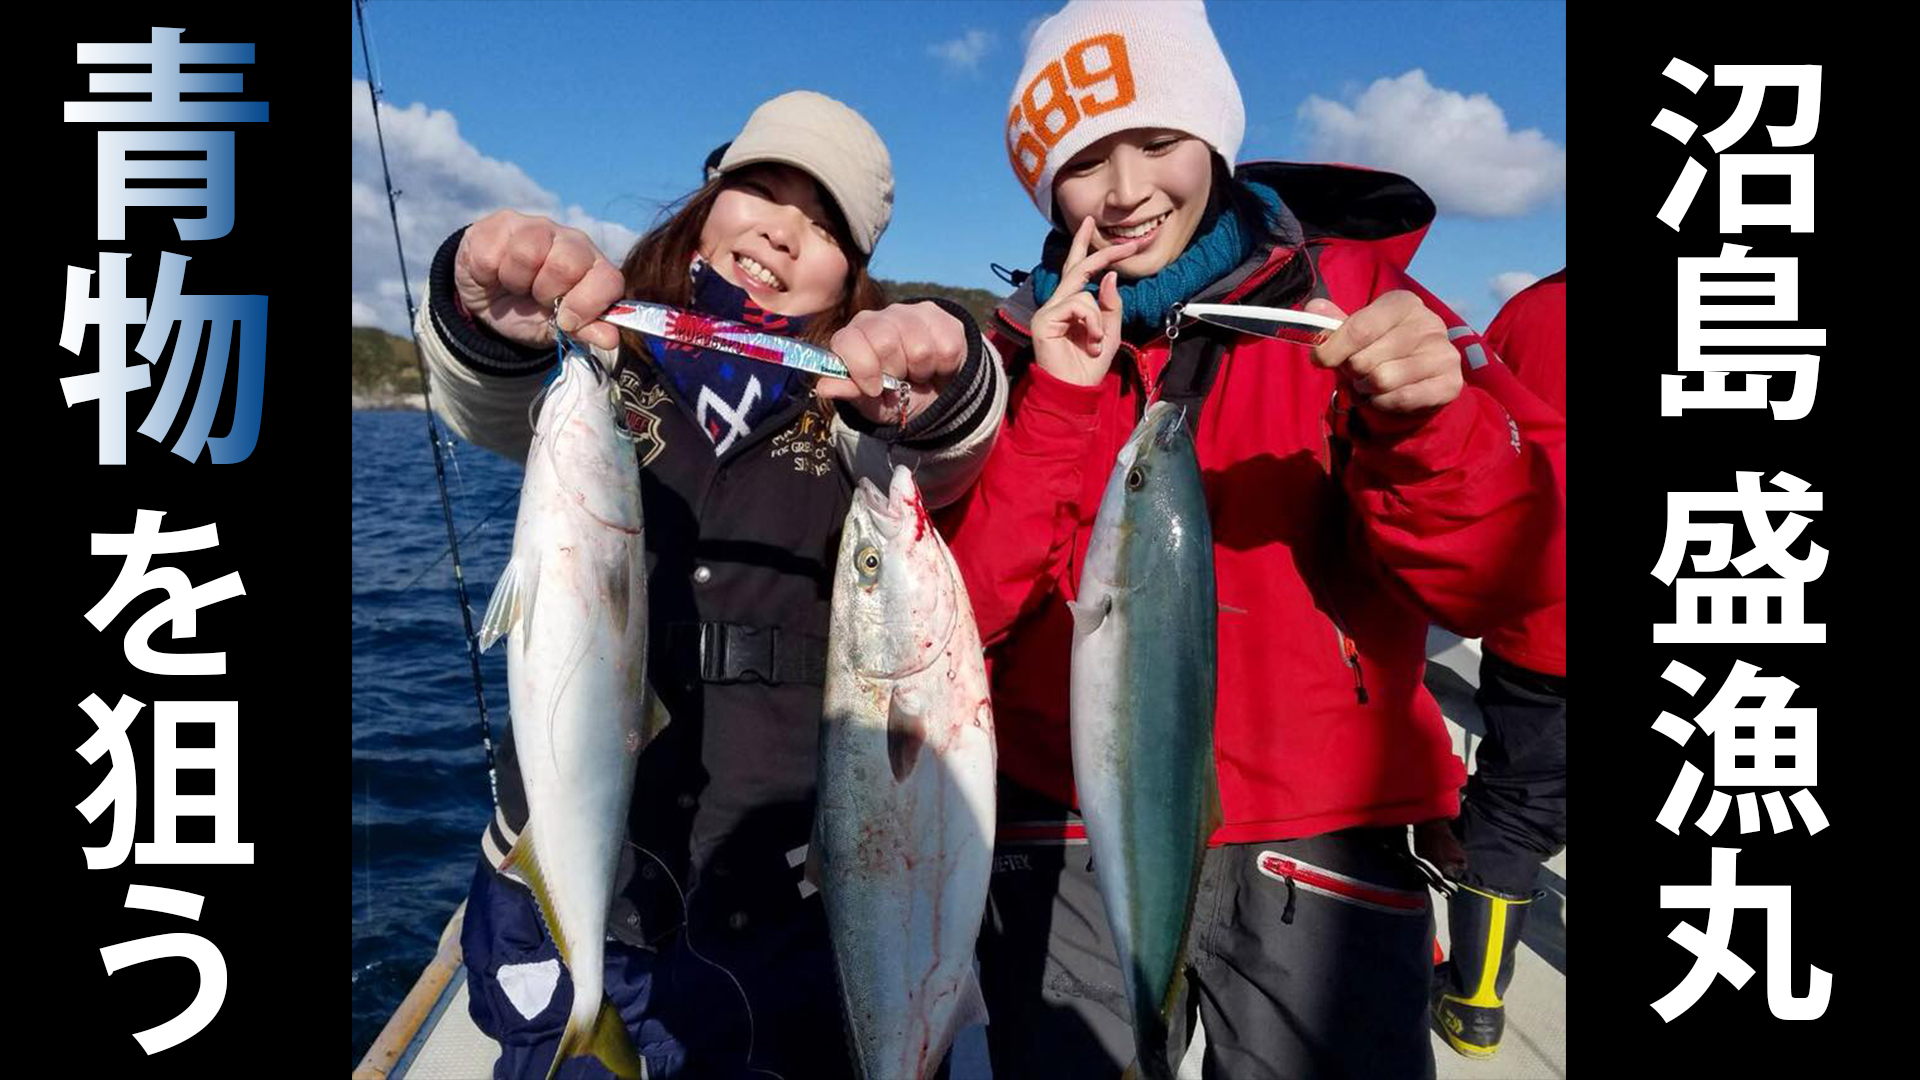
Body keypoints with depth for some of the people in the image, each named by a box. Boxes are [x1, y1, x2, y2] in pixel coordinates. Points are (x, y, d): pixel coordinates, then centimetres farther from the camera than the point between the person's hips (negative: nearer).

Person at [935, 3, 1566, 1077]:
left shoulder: (1349, 296, -3)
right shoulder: (1031, 344, 1)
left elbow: (1500, 582, -9)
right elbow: (965, 607, -8)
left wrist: (1425, 415, -27)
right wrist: (1056, 403, -18)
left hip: (1316, 853, -1)